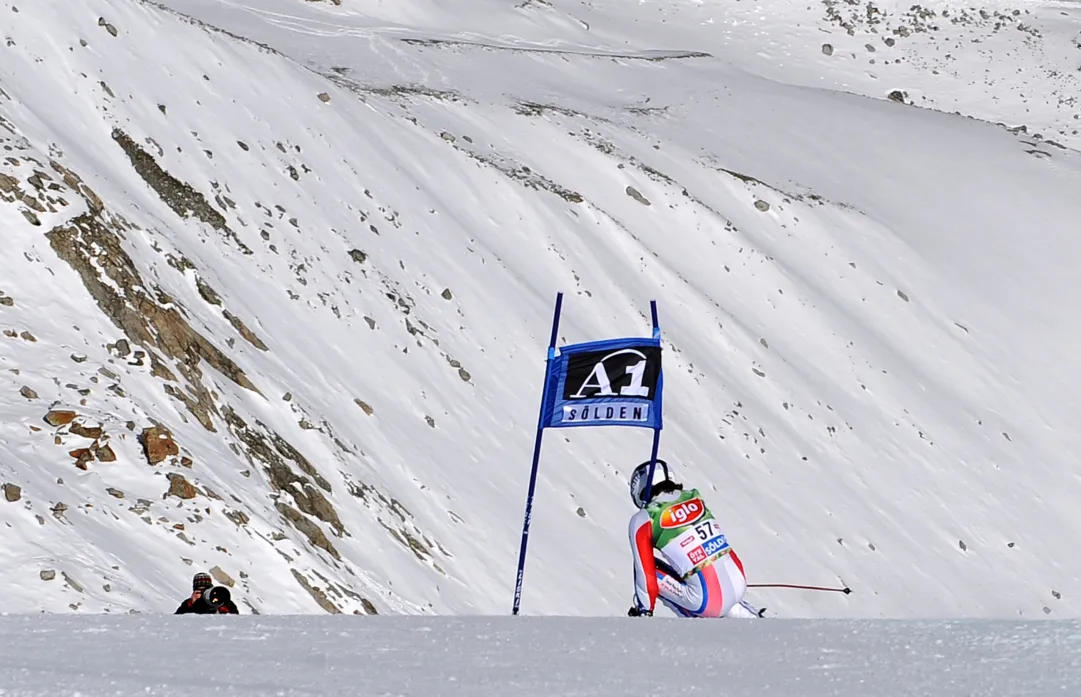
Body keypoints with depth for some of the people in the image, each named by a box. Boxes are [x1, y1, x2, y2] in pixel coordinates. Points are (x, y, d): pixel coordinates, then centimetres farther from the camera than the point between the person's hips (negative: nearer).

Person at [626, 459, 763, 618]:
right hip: (739, 586, 6)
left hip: (707, 602, -6)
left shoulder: (642, 520, -2)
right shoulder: (695, 498, 14)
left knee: (650, 571, 11)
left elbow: (645, 571, -1)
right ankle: (753, 618, 28)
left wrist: (643, 611, 12)